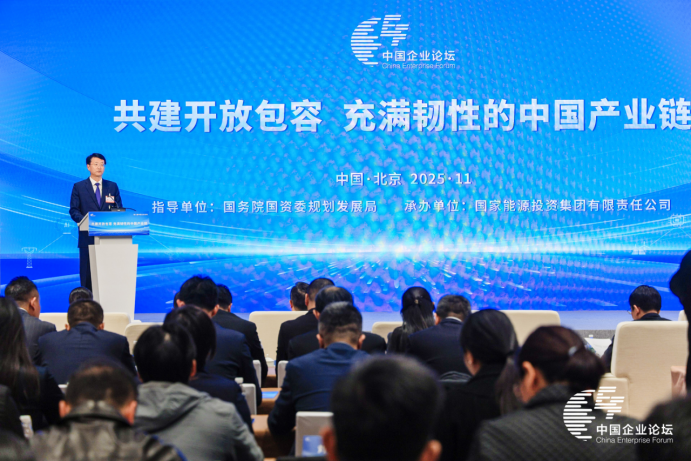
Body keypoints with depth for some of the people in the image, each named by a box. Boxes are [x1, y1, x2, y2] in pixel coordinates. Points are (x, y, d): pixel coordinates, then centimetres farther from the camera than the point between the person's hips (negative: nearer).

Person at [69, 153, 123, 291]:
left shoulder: (112, 186, 14)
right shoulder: (79, 187, 8)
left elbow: (119, 210, 10)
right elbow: (73, 211, 2)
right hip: (88, 237, -2)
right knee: (87, 274, -1)